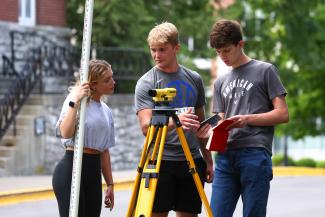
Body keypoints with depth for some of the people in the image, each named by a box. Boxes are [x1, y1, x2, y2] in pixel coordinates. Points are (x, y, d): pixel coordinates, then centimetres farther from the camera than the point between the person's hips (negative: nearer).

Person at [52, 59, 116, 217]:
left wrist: (110, 184, 16)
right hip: (71, 169, -7)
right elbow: (66, 133, -23)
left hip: (94, 172, 7)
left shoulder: (106, 111, 16)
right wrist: (74, 102, -24)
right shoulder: (76, 99, -7)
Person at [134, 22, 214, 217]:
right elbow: (146, 126, -15)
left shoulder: (194, 79, 12)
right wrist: (175, 121, -32)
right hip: (160, 162, -4)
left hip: (192, 161, 4)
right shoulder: (146, 83, -2)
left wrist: (208, 161, 16)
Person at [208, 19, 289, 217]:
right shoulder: (221, 82, 24)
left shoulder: (265, 71, 8)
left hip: (255, 154, -5)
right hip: (226, 155, 5)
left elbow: (282, 114, 2)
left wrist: (247, 119, -10)